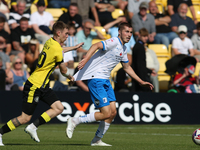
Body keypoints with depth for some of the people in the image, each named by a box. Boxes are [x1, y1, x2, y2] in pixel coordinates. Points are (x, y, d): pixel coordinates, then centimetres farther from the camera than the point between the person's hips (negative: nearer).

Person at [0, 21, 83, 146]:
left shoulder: (50, 42, 6)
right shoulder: (56, 49, -19)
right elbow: (63, 71, -5)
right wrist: (70, 77, 16)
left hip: (43, 86, 10)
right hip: (34, 86, -10)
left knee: (59, 108, 0)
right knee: (25, 118, -5)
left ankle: (33, 127, 1)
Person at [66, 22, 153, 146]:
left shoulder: (123, 49, 17)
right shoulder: (114, 42, -12)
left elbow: (127, 67, 31)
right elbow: (96, 46, -28)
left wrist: (141, 82, 32)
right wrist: (86, 59, -45)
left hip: (105, 80, 9)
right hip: (95, 78, -9)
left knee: (113, 112, 4)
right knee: (106, 114, -13)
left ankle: (97, 140, 16)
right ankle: (74, 121, -1)